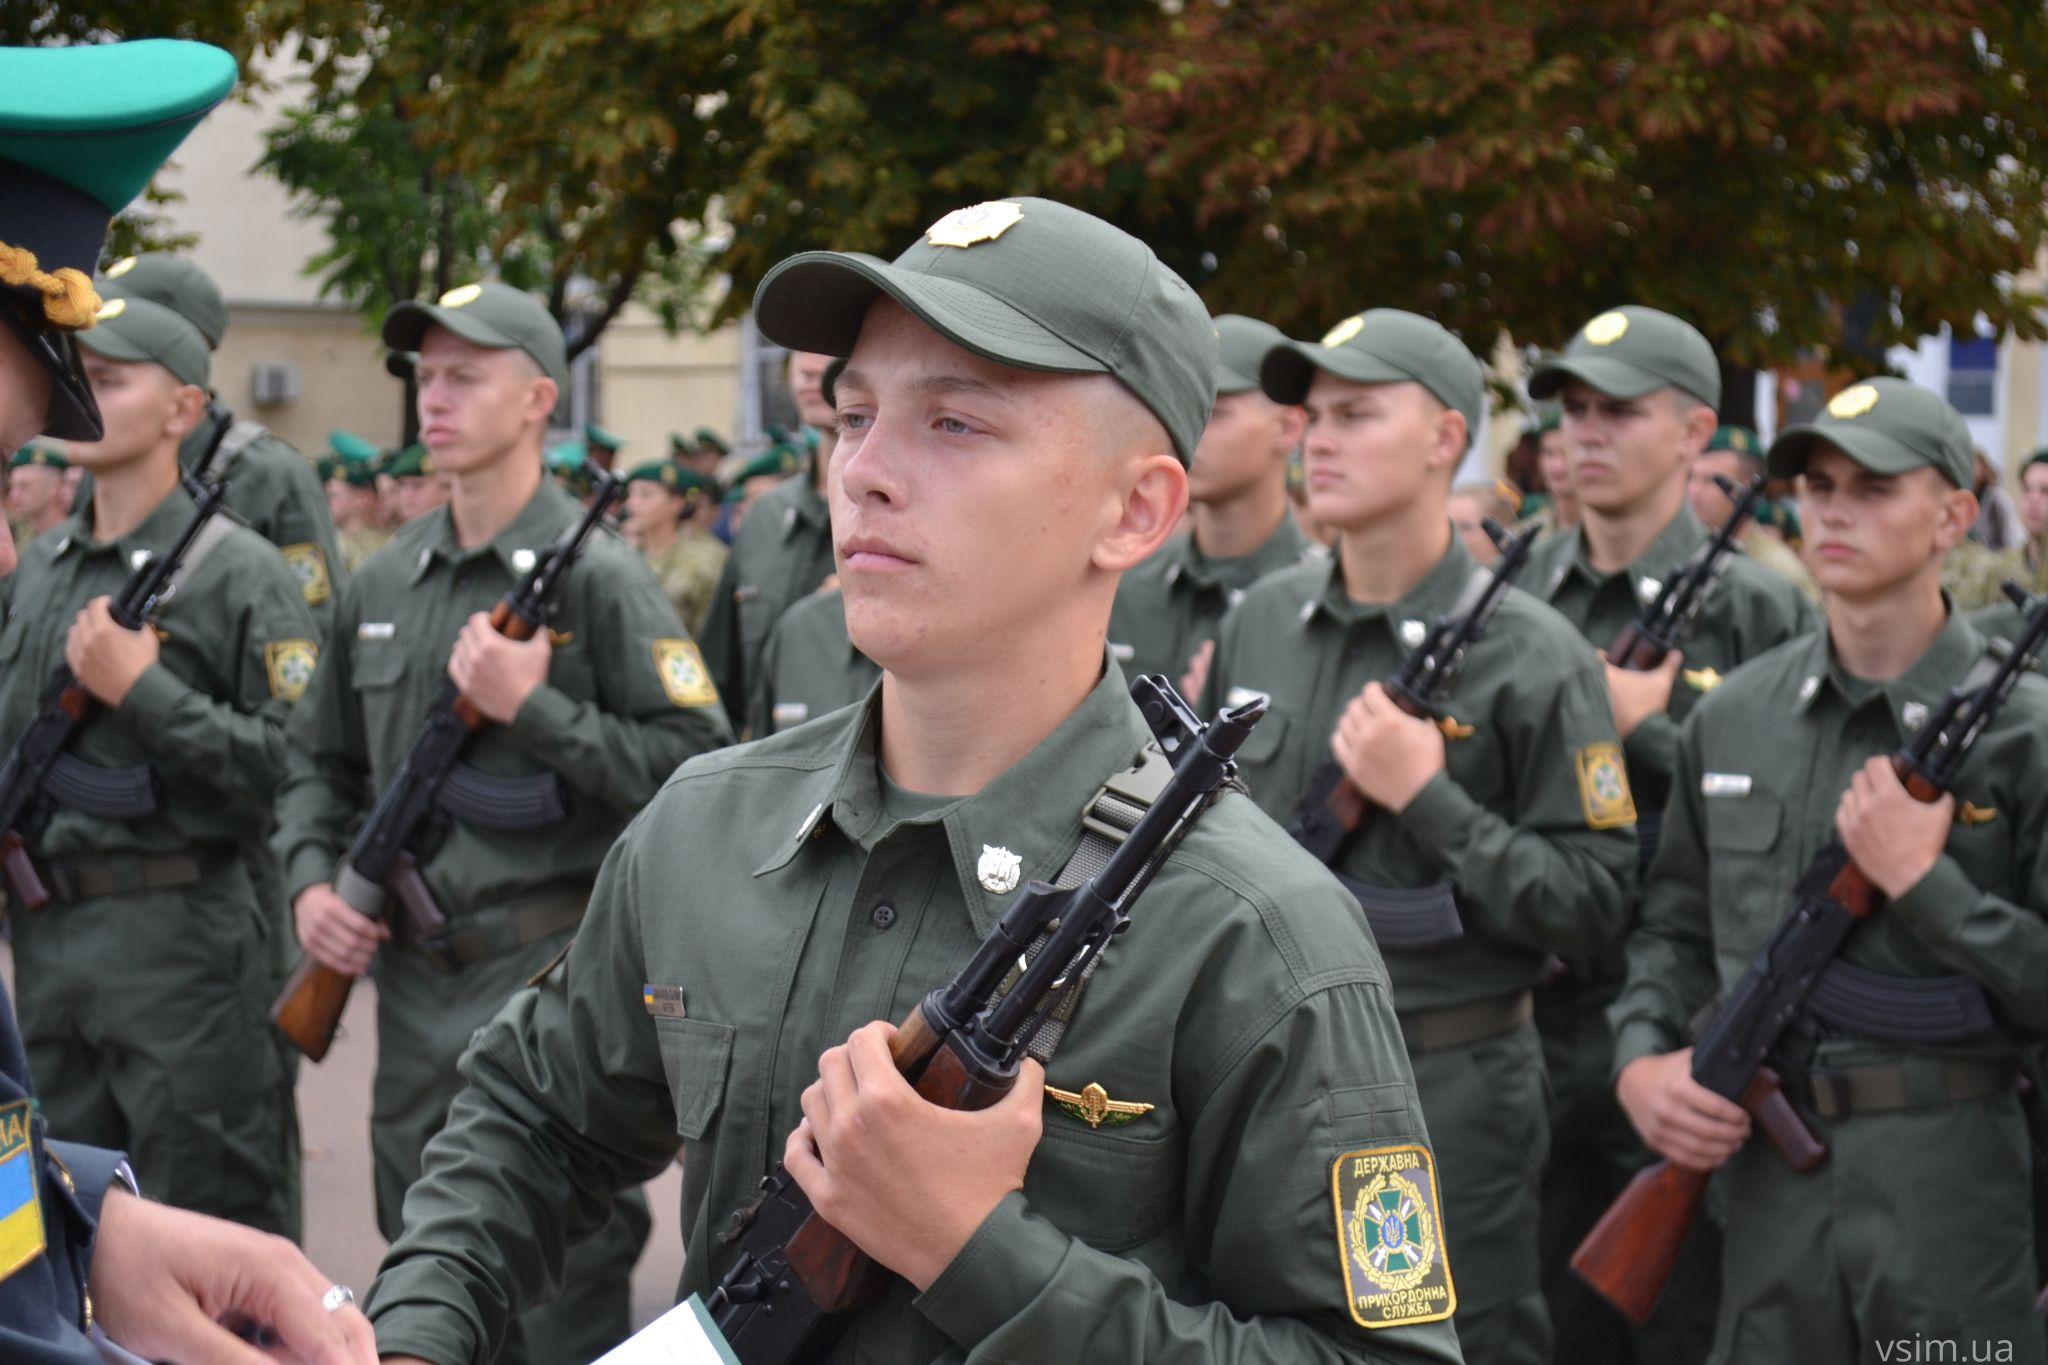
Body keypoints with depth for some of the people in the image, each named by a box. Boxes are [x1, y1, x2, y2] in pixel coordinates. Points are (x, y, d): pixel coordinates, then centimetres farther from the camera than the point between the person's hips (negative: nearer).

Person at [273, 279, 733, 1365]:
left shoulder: (595, 575, -7)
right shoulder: (381, 585, 12)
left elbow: (698, 765, -14)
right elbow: (319, 756, 22)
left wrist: (532, 708, -18)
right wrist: (311, 878, 5)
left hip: (551, 981, -6)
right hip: (414, 980, 6)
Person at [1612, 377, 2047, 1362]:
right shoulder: (1734, 717, 7)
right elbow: (1674, 928, 16)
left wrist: (1919, 881, -17)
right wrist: (1640, 1060, -1)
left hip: (1950, 1182, -4)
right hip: (1764, 1170, 4)